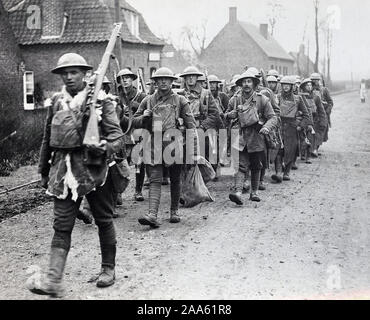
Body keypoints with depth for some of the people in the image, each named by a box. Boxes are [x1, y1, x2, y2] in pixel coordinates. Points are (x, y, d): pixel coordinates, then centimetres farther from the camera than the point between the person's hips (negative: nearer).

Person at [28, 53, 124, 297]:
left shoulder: (100, 101, -3)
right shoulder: (56, 102, 10)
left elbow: (117, 134, -9)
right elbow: (47, 138, 17)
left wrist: (106, 146, -31)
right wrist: (44, 171, 19)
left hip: (94, 167, -3)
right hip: (64, 169, 3)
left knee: (104, 220, 9)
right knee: (62, 224, -2)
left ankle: (108, 269, 26)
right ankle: (54, 281, -4)